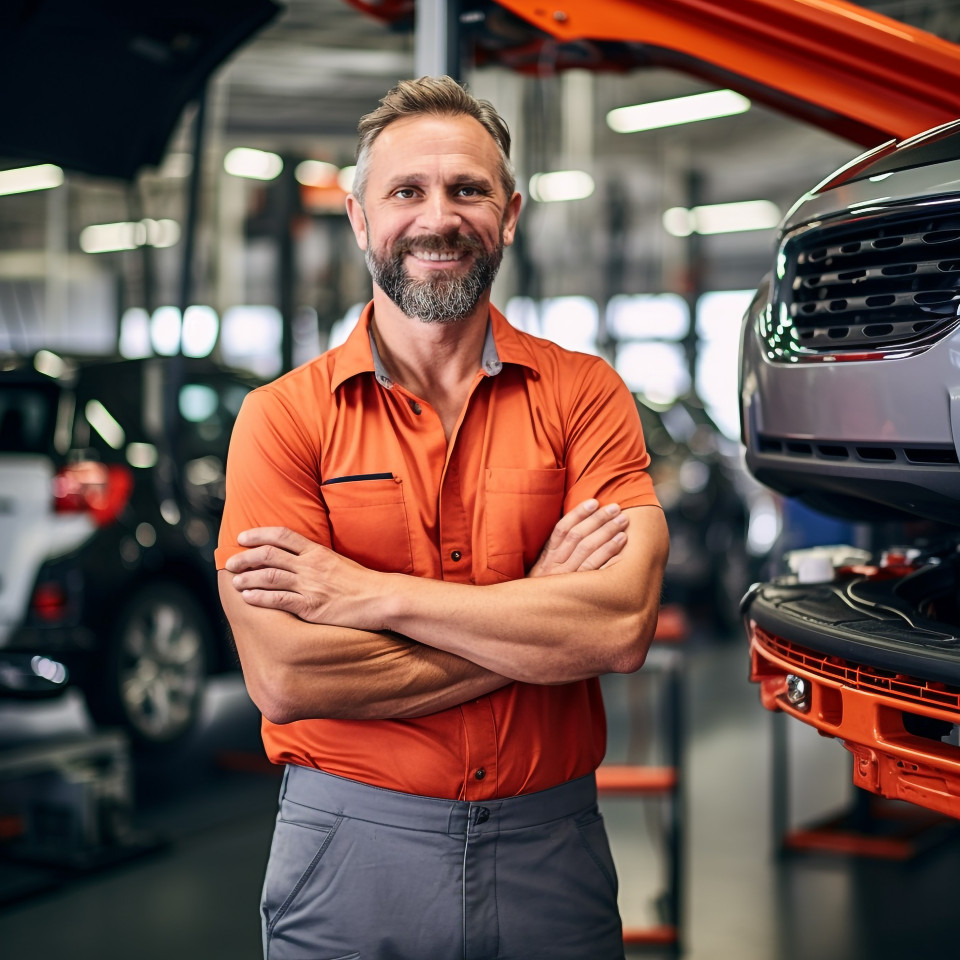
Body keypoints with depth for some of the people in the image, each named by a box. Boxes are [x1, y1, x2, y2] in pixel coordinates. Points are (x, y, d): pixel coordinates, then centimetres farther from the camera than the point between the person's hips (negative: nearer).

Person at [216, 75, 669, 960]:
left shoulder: (583, 393, -2)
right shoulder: (284, 416, -5)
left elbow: (624, 629, -15)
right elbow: (285, 678, -15)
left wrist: (372, 594, -17)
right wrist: (538, 609, -14)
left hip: (551, 848, 1)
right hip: (350, 848, -1)